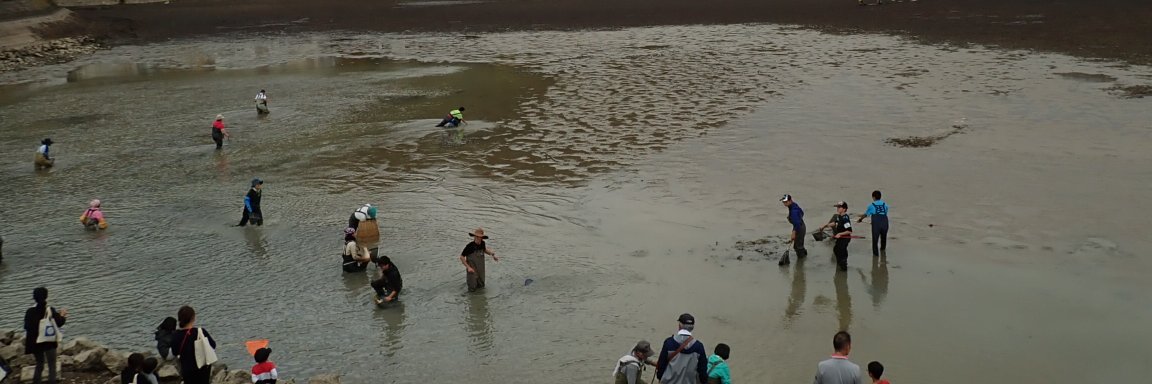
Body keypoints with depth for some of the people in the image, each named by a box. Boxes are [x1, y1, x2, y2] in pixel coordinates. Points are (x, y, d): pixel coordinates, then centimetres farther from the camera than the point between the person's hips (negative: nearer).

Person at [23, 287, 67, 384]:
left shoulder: (30, 312, -8)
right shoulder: (50, 311, -14)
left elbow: (27, 327, -2)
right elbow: (59, 323, -5)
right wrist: (62, 316, 13)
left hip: (35, 343, 3)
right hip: (49, 342, -3)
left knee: (39, 365, 22)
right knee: (52, 366, 5)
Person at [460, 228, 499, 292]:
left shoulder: (482, 243, -9)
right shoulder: (470, 246, -25)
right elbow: (461, 257, -17)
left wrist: (493, 254, 2)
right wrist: (468, 267, -24)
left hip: (480, 269, 5)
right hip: (472, 269, -5)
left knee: (481, 286, 17)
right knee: (472, 288, 1)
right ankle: (467, 278, 28)